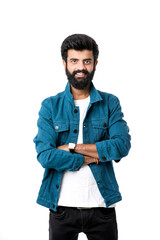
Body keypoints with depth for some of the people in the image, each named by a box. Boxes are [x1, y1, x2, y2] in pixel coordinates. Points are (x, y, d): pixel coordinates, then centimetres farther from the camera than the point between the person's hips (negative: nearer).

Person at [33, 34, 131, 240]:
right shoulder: (50, 106, 0)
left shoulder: (110, 103, 3)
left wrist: (72, 147, -14)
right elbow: (45, 155, -11)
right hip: (62, 207, 0)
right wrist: (90, 157, -12)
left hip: (102, 205, 1)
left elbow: (122, 145, -11)